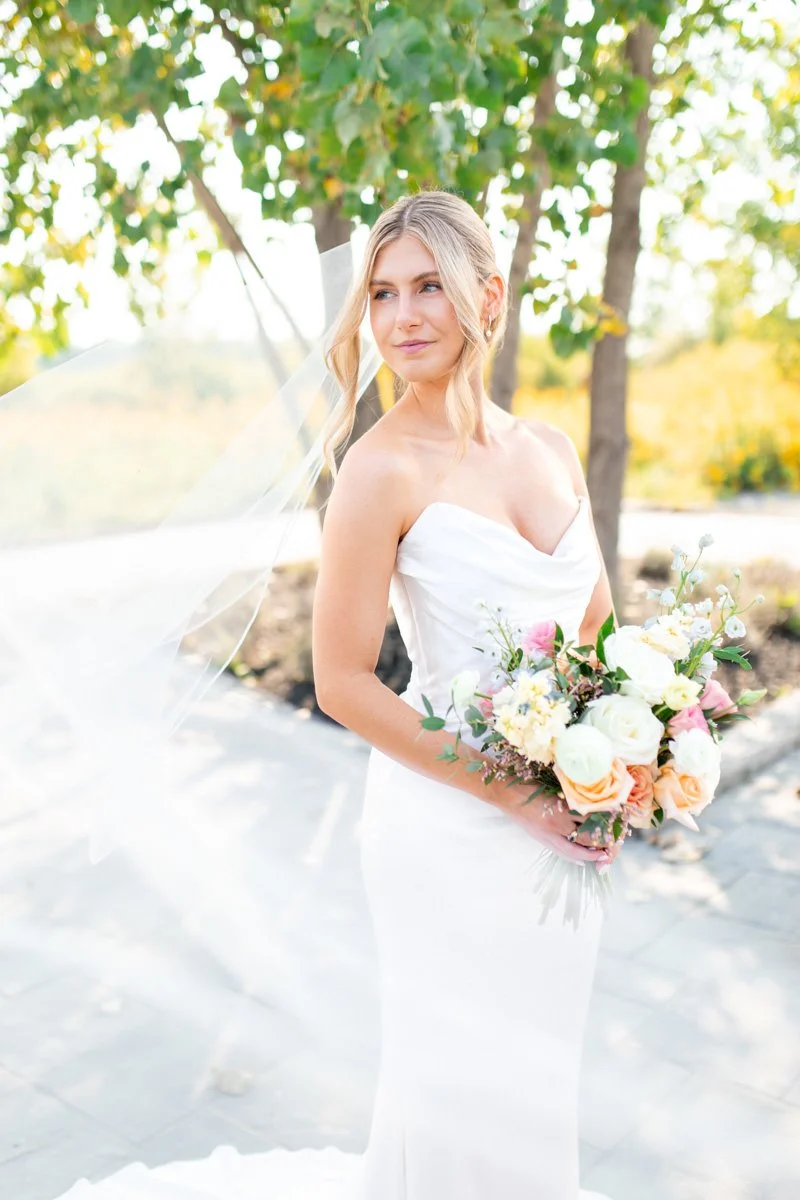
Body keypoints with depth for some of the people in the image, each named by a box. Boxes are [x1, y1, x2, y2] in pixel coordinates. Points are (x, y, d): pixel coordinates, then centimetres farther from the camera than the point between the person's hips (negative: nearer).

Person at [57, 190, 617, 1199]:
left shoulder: (552, 451, 3)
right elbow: (343, 683, -16)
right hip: (449, 829, -6)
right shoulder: (384, 471, -16)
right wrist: (509, 792, -17)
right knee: (463, 1108, 12)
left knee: (530, 1092, 23)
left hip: (563, 830, 7)